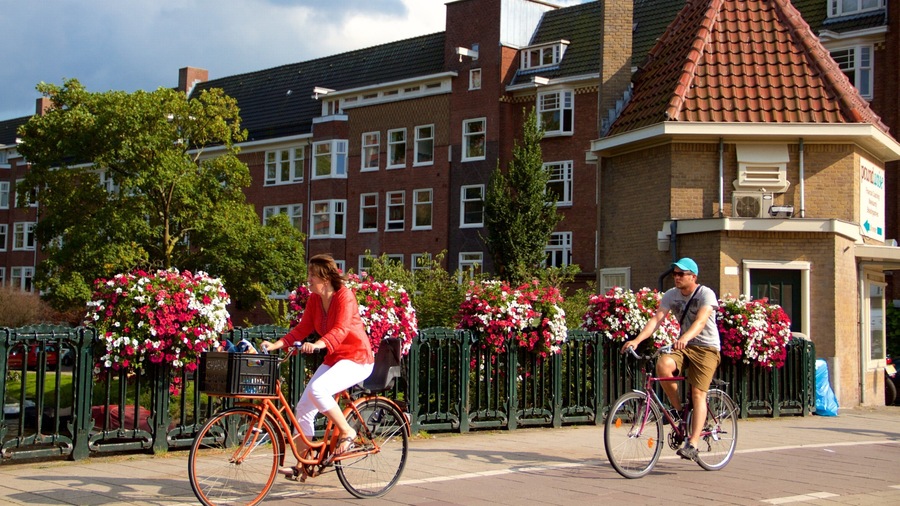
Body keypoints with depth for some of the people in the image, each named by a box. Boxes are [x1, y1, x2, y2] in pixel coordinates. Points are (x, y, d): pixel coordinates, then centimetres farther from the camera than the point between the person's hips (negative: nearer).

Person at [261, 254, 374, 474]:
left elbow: (341, 330, -32)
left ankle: (347, 432, -10)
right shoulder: (314, 299, 4)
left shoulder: (344, 296, -18)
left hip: (357, 359, -8)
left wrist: (317, 345, -48)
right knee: (304, 407, -2)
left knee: (317, 389, -30)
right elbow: (302, 329, 3)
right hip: (333, 359, 8)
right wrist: (276, 345, -10)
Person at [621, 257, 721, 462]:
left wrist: (685, 338, -52)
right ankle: (678, 409, -8)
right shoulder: (671, 295, -1)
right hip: (683, 347, 4)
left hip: (706, 348, -4)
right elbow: (656, 319, -11)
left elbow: (701, 320, -32)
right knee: (662, 364, -27)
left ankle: (692, 444, -17)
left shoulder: (706, 294, -15)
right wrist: (636, 340, -27)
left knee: (698, 394, -15)